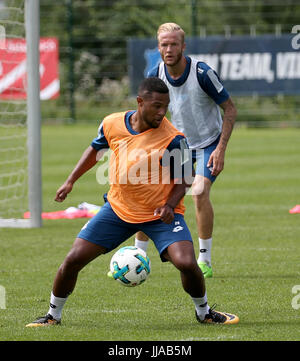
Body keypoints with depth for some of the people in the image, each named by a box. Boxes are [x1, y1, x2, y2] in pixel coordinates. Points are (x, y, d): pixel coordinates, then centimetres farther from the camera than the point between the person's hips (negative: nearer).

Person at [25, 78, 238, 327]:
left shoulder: (173, 138, -19)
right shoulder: (112, 124, -8)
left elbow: (183, 180, -7)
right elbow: (96, 149, 14)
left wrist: (170, 205, -24)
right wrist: (70, 181, 10)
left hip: (161, 214, -3)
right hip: (118, 209, 3)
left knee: (187, 264, -23)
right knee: (73, 260, -3)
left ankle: (204, 312, 7)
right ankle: (53, 314, 20)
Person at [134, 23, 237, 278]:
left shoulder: (203, 73, -23)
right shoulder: (155, 76, -9)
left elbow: (230, 109, -15)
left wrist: (221, 148, -21)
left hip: (208, 144, -5)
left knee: (200, 192, -27)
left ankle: (205, 261, -13)